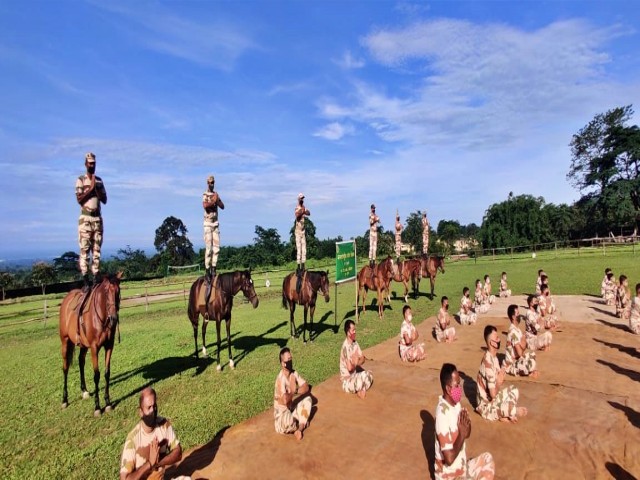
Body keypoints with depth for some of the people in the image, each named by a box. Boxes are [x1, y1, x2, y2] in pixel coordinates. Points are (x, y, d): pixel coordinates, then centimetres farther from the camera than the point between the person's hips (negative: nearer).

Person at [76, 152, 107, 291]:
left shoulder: (99, 180, 14)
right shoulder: (80, 180, 1)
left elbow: (104, 200, 8)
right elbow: (79, 199, -8)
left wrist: (97, 188, -5)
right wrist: (90, 188, -12)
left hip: (98, 218, 4)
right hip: (85, 218, -4)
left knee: (97, 249, 3)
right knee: (84, 249, -7)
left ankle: (96, 279, 6)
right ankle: (85, 281, -8)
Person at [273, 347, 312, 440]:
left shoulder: (294, 373, -4)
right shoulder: (280, 378, -27)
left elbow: (306, 387, -5)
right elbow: (285, 400, -38)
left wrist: (296, 391, -22)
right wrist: (293, 391, -19)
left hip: (291, 409, 8)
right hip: (282, 413, -8)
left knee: (307, 399, -2)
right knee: (288, 422, -37)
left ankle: (299, 429, -10)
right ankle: (301, 425, 0)